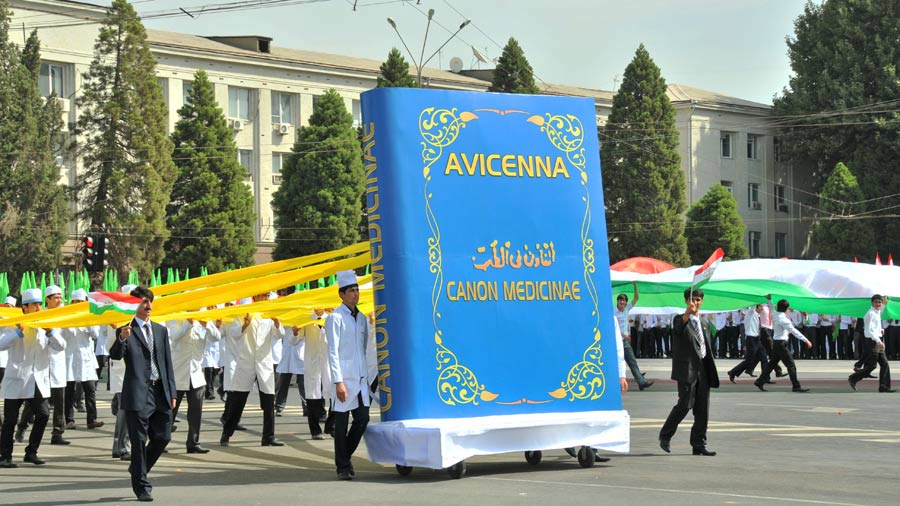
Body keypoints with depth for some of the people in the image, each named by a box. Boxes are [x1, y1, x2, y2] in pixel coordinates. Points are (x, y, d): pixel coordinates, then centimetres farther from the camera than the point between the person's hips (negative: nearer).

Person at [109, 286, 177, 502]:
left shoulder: (161, 330, 15)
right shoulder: (126, 330, -1)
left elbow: (168, 362, 15)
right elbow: (115, 355, -15)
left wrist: (172, 392, 10)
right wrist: (121, 339, -36)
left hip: (160, 392, 5)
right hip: (138, 393, -5)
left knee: (163, 437, 6)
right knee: (139, 441, -1)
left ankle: (138, 468, 30)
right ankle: (142, 486, 8)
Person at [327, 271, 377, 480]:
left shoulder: (361, 318, 15)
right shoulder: (335, 318, -6)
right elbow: (333, 351, -10)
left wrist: (372, 377, 16)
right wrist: (338, 382, -16)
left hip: (361, 377, 6)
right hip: (345, 378, -6)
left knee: (363, 419, 5)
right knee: (342, 422, 0)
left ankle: (346, 456, 23)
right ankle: (343, 466, 8)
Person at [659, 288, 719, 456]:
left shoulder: (705, 325, 19)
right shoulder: (680, 319, -1)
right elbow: (679, 328, -27)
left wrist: (712, 373, 15)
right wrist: (688, 313, -47)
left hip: (703, 370, 6)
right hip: (687, 369, -6)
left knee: (702, 409, 4)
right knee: (685, 404, -12)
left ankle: (699, 444, 10)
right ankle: (665, 435, 6)